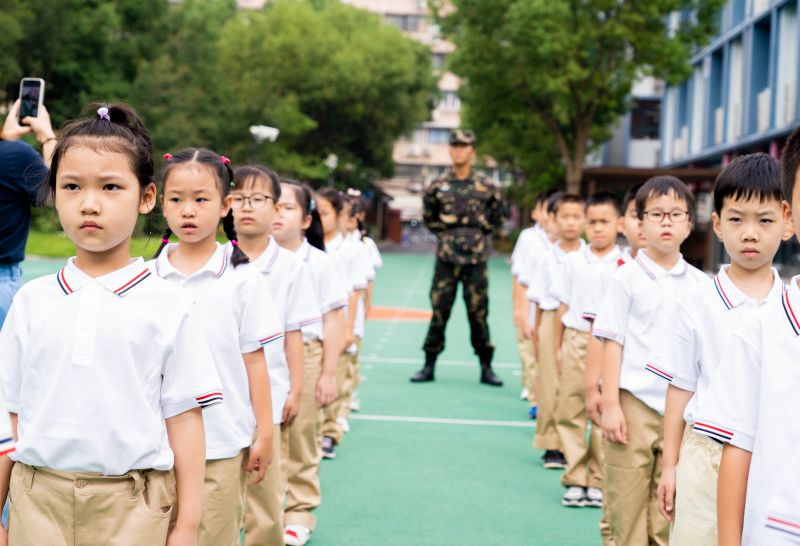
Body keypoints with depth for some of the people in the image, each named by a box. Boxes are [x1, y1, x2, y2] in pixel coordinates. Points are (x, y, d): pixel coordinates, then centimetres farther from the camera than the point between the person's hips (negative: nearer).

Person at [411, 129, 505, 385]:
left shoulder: (486, 186, 2)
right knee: (439, 311, 3)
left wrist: (479, 234, 6)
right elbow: (429, 217, 17)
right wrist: (445, 235, 9)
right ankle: (429, 366, 12)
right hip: (446, 258, 1)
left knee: (478, 313, 3)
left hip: (476, 258, -1)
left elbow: (496, 219, 14)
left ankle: (486, 368, 12)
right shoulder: (438, 185, 4)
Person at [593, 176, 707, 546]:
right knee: (627, 500, 2)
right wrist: (610, 404, -8)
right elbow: (612, 342, -3)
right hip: (634, 403, -2)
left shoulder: (700, 284, 7)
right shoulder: (628, 277, -1)